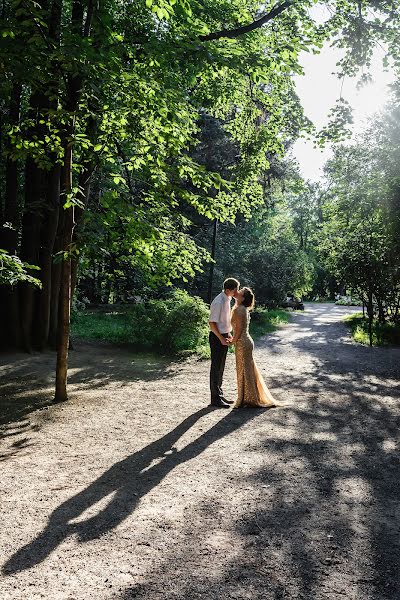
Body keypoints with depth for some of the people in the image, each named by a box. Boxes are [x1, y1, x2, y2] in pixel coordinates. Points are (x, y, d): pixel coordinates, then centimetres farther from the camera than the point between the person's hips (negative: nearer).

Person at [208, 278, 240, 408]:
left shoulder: (227, 299, 7)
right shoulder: (218, 302, -22)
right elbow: (212, 323, -22)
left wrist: (228, 334, 13)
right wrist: (221, 338, -20)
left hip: (223, 336, 9)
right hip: (217, 338, -9)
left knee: (220, 368, 17)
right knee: (216, 368, -1)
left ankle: (219, 394, 28)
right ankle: (215, 399, 8)